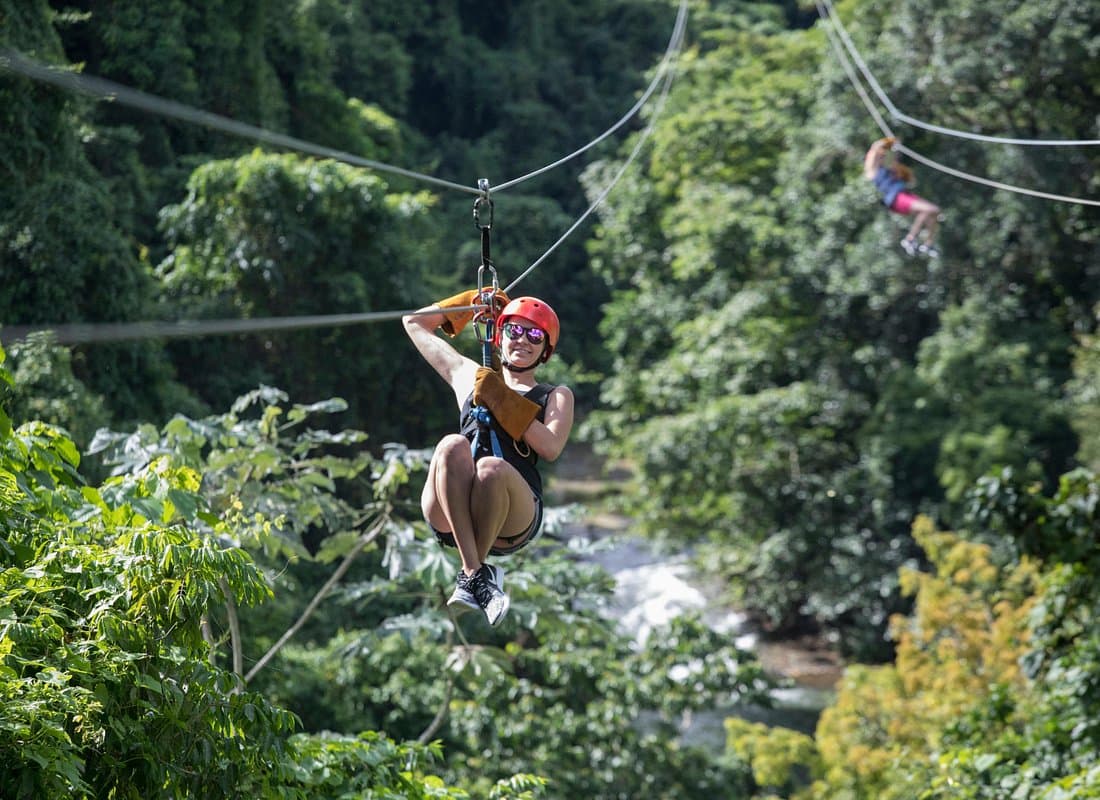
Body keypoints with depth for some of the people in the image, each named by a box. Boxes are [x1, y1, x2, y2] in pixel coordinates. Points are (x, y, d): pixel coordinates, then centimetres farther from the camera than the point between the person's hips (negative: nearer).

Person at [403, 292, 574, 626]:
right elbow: (414, 322, 39)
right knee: (452, 445, -31)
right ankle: (476, 573, -38)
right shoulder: (469, 376, 29)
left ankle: (469, 577, -21)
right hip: (448, 519, 2)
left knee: (492, 468, -36)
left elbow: (551, 447, 2)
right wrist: (471, 304, 33)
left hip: (512, 520, -2)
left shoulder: (556, 397, 23)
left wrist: (501, 400, 0)